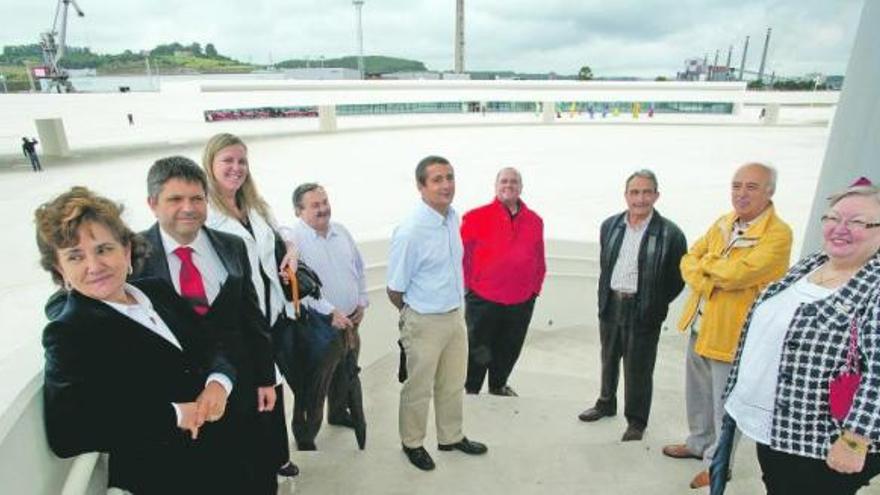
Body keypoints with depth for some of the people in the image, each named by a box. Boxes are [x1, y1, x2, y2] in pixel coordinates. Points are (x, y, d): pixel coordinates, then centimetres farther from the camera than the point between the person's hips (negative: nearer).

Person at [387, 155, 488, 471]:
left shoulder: (453, 217, -2)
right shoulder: (410, 232, -26)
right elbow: (395, 291, -15)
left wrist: (454, 307, 15)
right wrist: (414, 315, 1)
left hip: (455, 316, 7)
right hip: (425, 323, -7)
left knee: (453, 385, 23)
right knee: (419, 389, 14)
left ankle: (451, 437, 45)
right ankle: (412, 443, 38)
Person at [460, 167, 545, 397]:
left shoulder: (535, 221, 7)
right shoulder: (476, 217, -7)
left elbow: (539, 259, 13)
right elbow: (462, 253, -4)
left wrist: (535, 287, 11)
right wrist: (468, 283, -2)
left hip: (522, 301, 4)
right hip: (483, 299, -4)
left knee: (509, 349, 18)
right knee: (477, 350, 8)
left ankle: (498, 386, 40)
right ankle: (469, 391, 26)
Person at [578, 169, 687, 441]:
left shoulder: (670, 234, -12)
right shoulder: (610, 225, 3)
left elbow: (677, 278, -5)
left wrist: (655, 306, -5)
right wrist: (604, 297, 9)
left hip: (643, 312, -4)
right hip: (610, 305, 5)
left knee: (638, 369, 6)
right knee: (609, 360, 21)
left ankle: (636, 421, 25)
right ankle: (606, 404, 41)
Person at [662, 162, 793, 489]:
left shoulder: (778, 234, -17)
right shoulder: (722, 224, 6)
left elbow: (735, 274, -29)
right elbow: (689, 260, 3)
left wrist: (707, 262, -10)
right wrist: (706, 283, -17)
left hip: (733, 334, -7)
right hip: (699, 324, 7)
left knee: (724, 403, 9)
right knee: (698, 392, 23)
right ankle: (699, 443, 44)